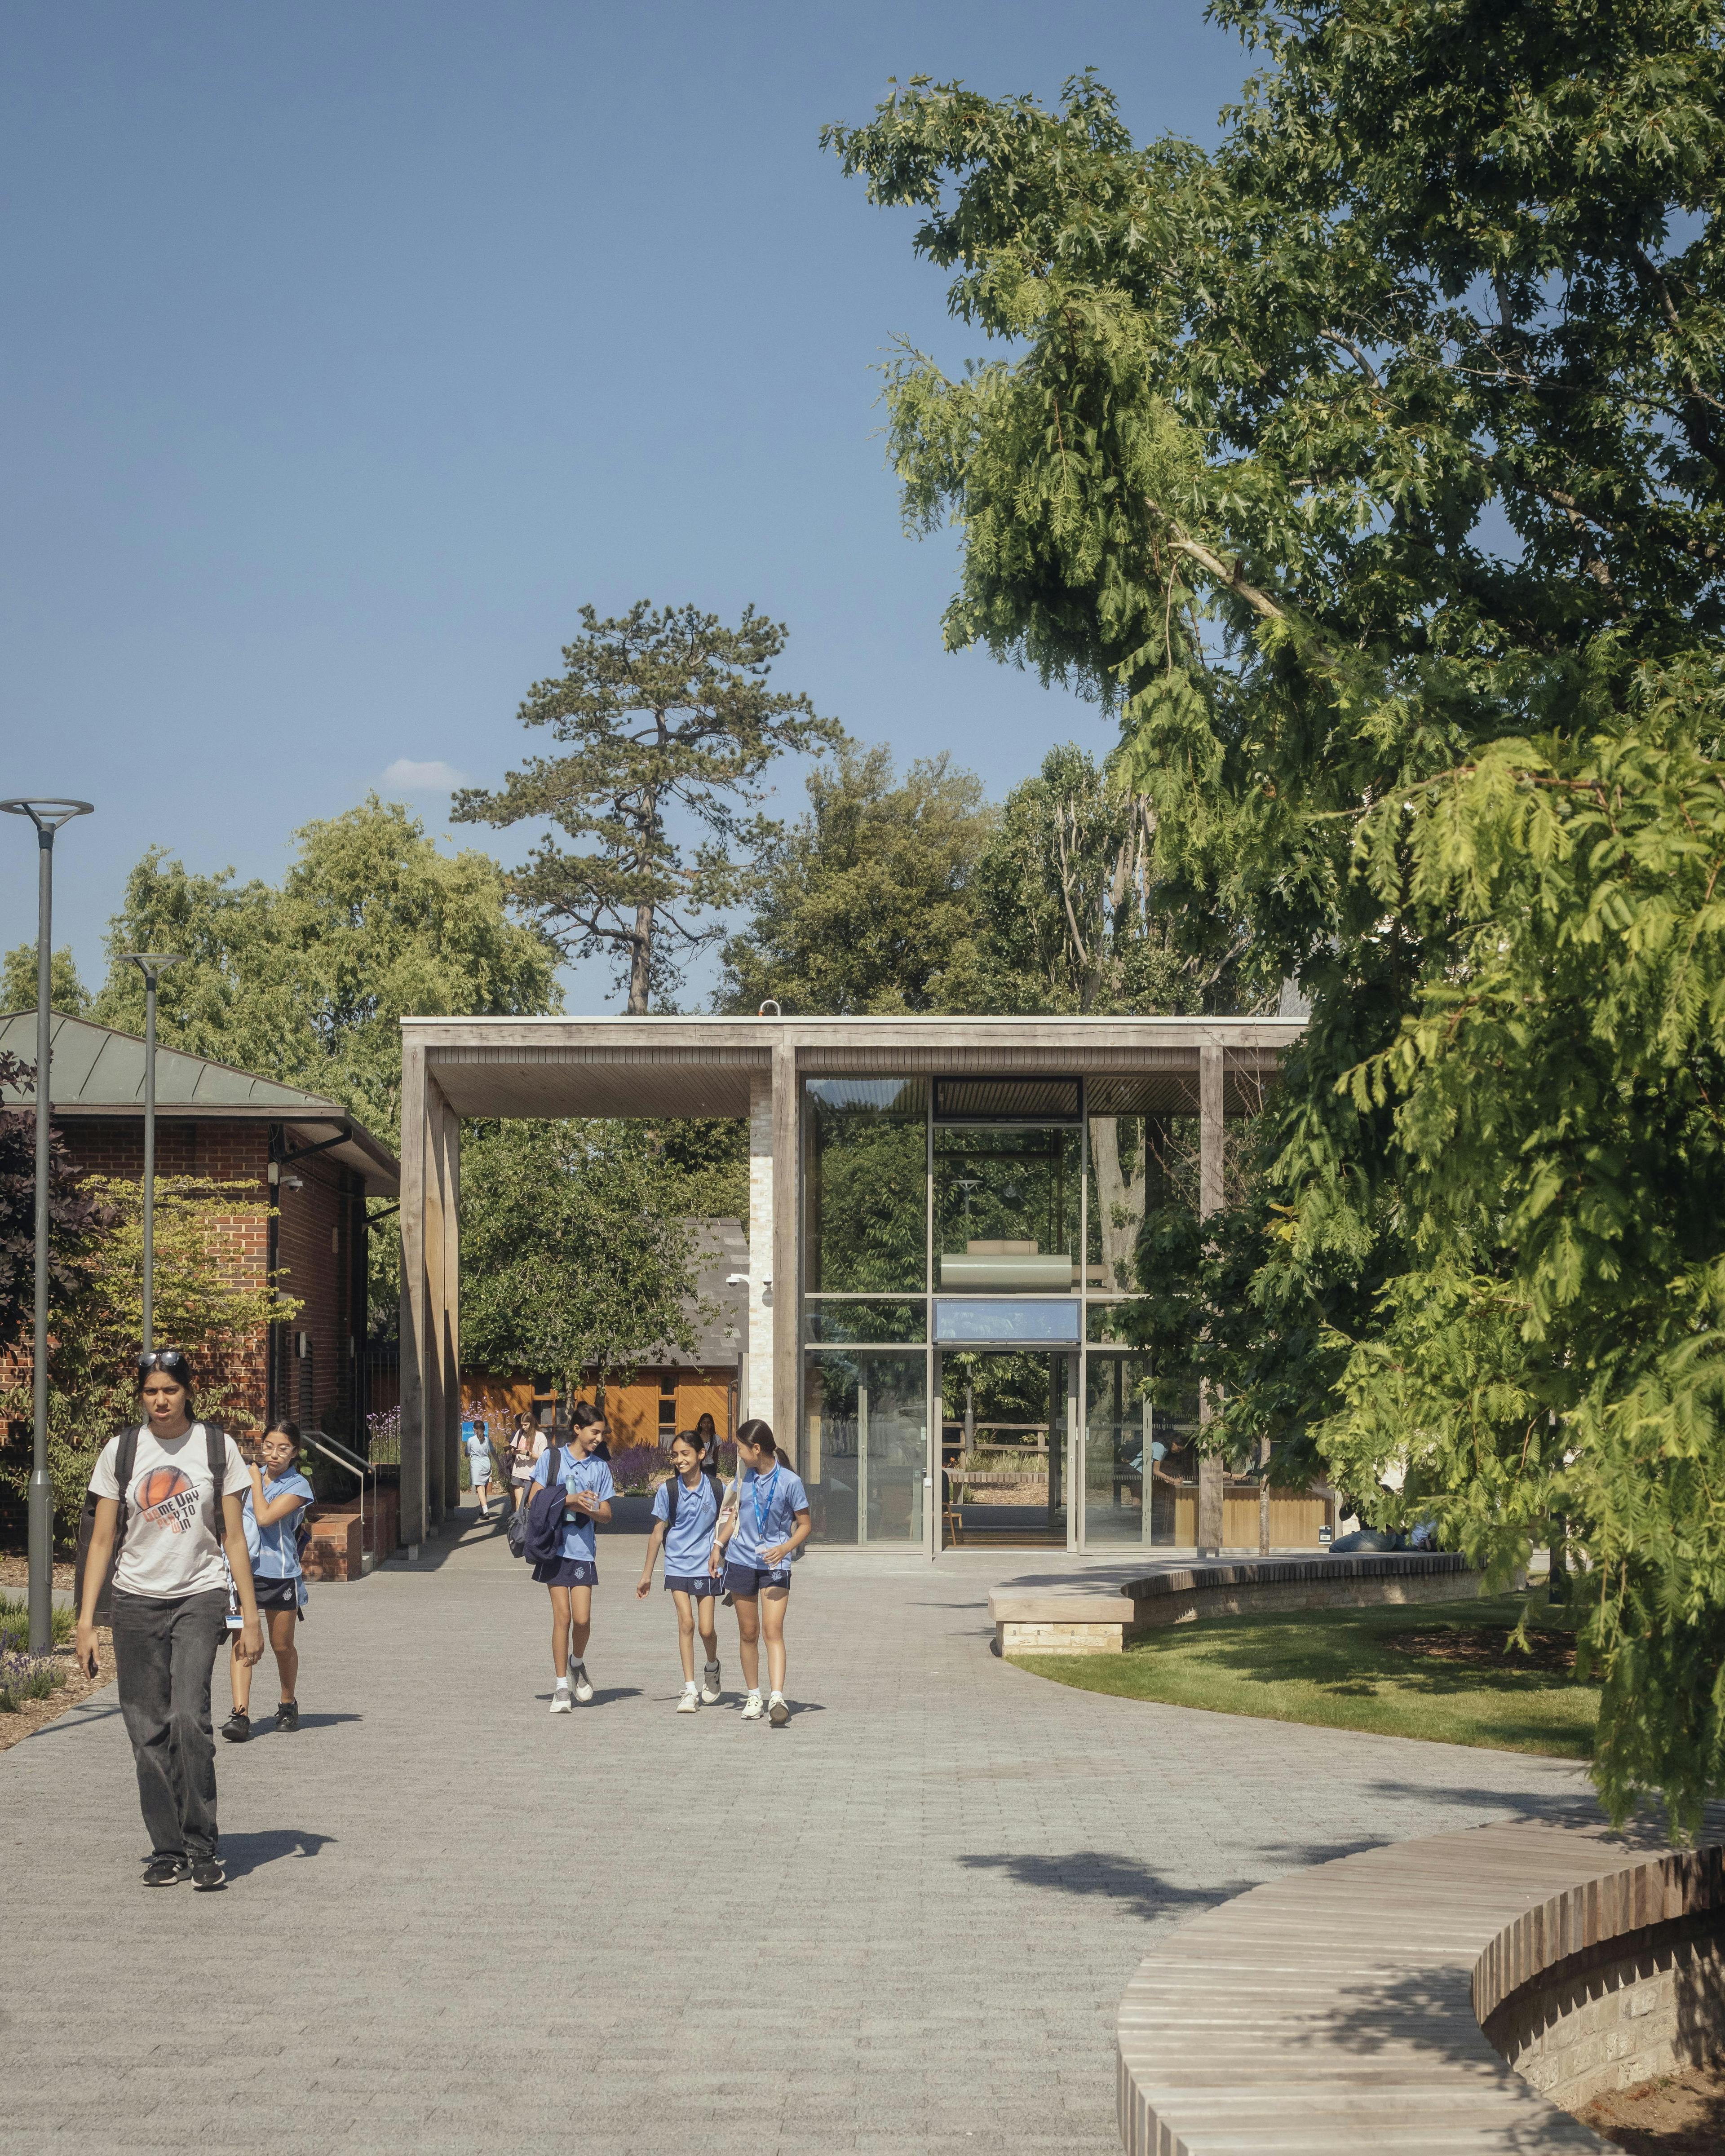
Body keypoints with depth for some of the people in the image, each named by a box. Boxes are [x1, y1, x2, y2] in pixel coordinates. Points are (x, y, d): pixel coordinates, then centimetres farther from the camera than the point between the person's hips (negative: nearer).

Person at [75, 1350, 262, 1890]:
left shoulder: (217, 1447, 2)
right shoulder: (120, 1451, 4)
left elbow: (233, 1538, 5)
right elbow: (102, 1541, 6)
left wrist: (250, 1617, 2)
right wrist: (86, 1622, 0)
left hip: (199, 1600, -2)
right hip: (137, 1602, 2)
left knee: (190, 1717, -18)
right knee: (149, 1733, 2)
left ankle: (202, 1849, -8)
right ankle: (167, 1851, 12)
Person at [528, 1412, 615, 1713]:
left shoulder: (600, 1467, 9)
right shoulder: (551, 1457, 2)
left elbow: (605, 1515, 9)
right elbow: (534, 1500, -2)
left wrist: (585, 1508, -12)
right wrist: (568, 1500, -14)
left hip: (583, 1550, 2)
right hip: (555, 1548, -2)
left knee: (582, 1618, -8)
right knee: (562, 1615, -5)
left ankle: (577, 1663, 23)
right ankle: (561, 1688, 4)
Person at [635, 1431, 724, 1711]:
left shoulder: (715, 1488, -3)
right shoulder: (667, 1491, -2)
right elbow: (657, 1533, 3)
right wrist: (647, 1575, 6)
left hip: (707, 1567, 0)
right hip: (678, 1566, 0)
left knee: (706, 1629, -3)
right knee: (686, 1623, -10)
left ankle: (712, 1668, 30)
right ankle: (690, 1690, -5)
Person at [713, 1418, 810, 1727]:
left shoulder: (789, 1482, -11)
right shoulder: (745, 1476, 6)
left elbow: (804, 1525, -5)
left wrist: (786, 1548, -21)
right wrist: (719, 1545, 15)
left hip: (775, 1564, -5)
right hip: (741, 1560, 5)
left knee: (773, 1631, -16)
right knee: (748, 1632, 8)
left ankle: (776, 1698, -25)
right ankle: (753, 1695, 19)